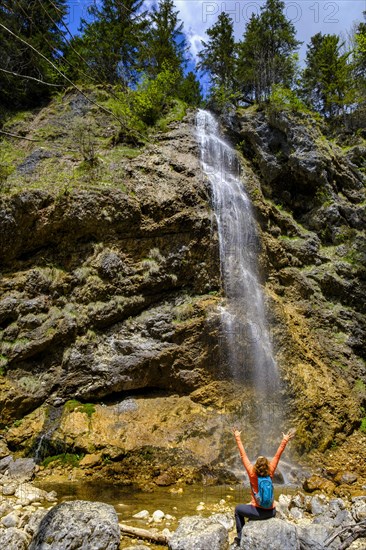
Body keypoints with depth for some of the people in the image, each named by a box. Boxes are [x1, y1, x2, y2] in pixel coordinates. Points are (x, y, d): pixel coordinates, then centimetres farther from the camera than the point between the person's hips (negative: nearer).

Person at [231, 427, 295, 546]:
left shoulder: (252, 474, -18)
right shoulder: (270, 473, -12)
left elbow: (243, 456, -14)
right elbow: (277, 455, -7)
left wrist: (238, 438, -10)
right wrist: (285, 440, -4)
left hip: (258, 512, -3)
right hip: (271, 512, 3)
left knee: (238, 509, 23)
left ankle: (240, 537, 20)